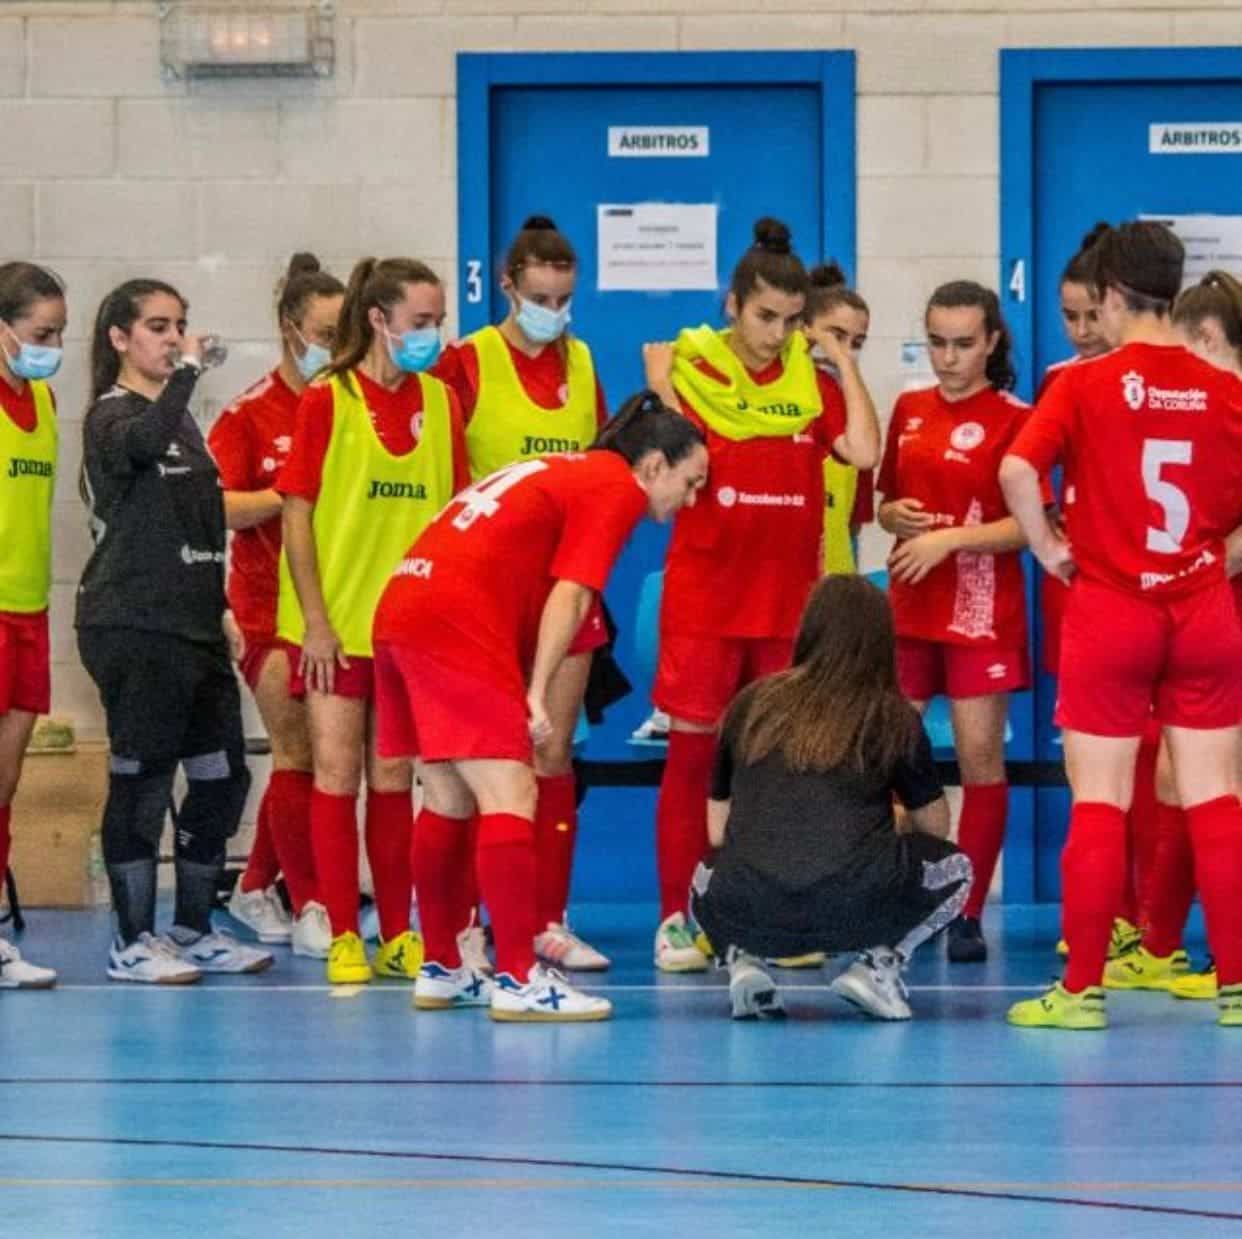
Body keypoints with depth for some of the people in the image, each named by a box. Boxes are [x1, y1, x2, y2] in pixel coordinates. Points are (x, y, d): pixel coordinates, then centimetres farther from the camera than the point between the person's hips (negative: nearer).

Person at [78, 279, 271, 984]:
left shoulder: (181, 419, 18)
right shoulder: (112, 417, -8)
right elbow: (145, 441, -34)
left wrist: (223, 607, 22)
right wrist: (187, 371, -28)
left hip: (195, 627, 9)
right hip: (133, 628, -9)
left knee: (222, 777, 9)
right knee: (142, 782, -5)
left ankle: (193, 930, 19)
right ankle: (133, 942, 3)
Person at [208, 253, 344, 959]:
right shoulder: (251, 413, -4)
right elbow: (220, 507, -9)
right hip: (271, 603, -3)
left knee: (306, 755, 6)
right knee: (299, 751, -5)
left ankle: (257, 888, 22)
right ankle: (309, 906, 1)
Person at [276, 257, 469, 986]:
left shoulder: (439, 400, 5)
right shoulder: (327, 401, -6)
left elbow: (454, 513, 9)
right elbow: (296, 514, -6)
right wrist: (314, 619, -11)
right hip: (335, 622, -3)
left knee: (392, 777, 8)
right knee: (337, 769, -3)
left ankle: (398, 936, 13)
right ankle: (343, 937, 1)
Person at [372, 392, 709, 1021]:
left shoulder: (565, 471, 26)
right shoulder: (617, 489, -1)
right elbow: (569, 595, -10)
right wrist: (537, 693, -12)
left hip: (399, 607, 10)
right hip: (456, 622, -10)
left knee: (449, 800, 16)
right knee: (508, 797, -10)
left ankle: (441, 971, 23)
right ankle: (517, 981, -14)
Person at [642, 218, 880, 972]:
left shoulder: (812, 381, 6)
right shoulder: (693, 372, -2)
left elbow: (863, 451, -8)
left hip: (789, 598, 3)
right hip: (705, 593, -3)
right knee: (694, 750, -2)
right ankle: (675, 919, 2)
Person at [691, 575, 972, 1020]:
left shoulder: (751, 704, 17)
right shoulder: (892, 716, 11)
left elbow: (717, 831, 23)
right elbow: (934, 827, 23)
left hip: (747, 913, 2)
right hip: (854, 909, -2)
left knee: (706, 880, 38)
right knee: (954, 868, 28)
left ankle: (742, 960, 7)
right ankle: (878, 965, 3)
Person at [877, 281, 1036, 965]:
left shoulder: (1013, 418, -5)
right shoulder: (909, 410, 11)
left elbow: (1029, 525, -10)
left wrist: (950, 537, -20)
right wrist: (897, 517, -2)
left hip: (981, 611, -5)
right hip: (908, 607, 5)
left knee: (981, 759, -3)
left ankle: (967, 915, 4)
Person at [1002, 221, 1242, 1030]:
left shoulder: (1084, 386, -6)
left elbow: (1018, 469, -18)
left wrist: (1051, 549, -4)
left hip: (1109, 613, -2)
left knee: (1098, 806, 3)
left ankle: (1082, 989, 4)